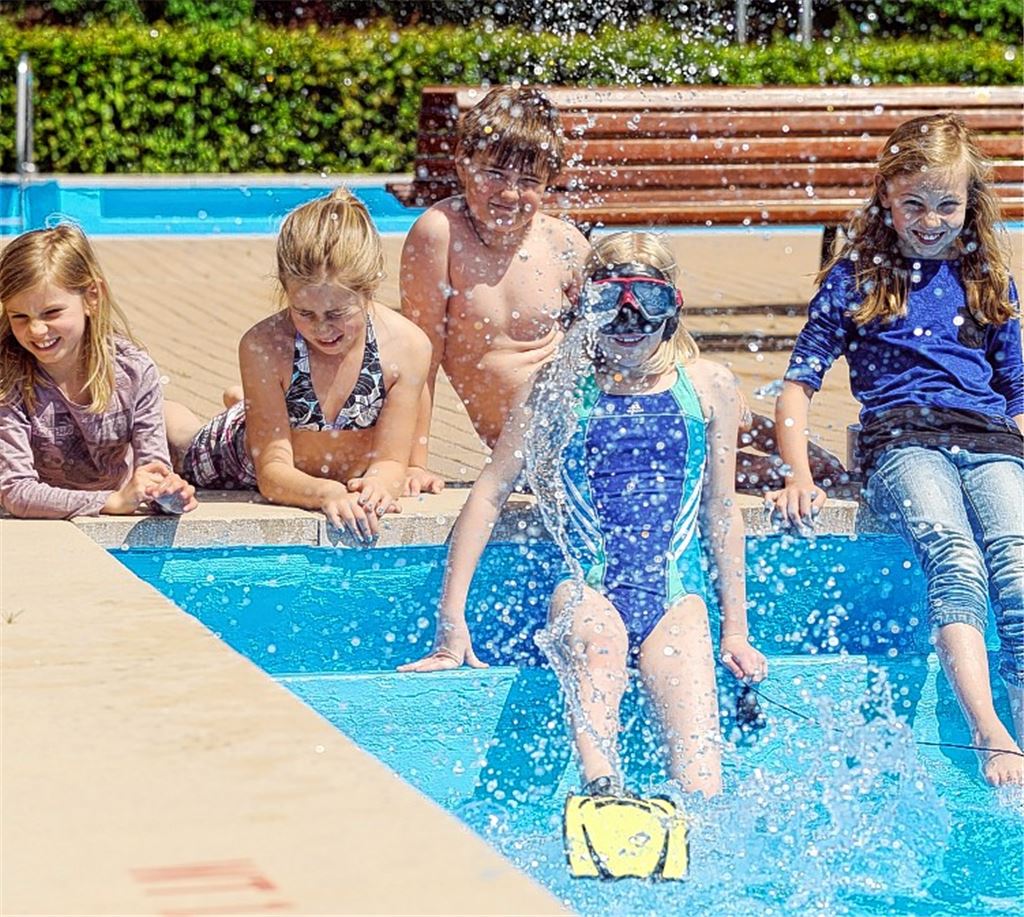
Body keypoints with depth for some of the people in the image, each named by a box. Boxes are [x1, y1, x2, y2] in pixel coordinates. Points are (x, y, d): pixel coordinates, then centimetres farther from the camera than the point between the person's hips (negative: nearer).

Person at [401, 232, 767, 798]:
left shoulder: (708, 386, 11)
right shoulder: (564, 385, 7)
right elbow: (489, 492, 7)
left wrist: (736, 629, 17)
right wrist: (451, 620, 2)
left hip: (675, 595, 4)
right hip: (588, 588, -3)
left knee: (696, 756, -24)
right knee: (599, 647, -39)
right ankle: (602, 796, -59)